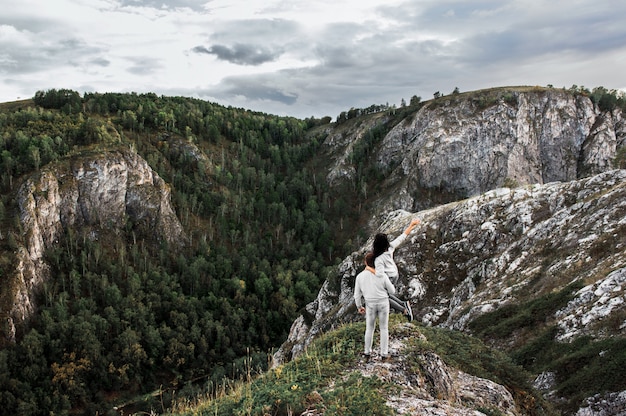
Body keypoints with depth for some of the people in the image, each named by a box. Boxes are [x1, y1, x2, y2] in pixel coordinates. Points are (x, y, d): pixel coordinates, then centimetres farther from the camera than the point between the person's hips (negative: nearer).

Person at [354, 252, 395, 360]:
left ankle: (367, 351, 31)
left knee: (370, 328, 20)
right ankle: (384, 354, 18)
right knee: (384, 328, 14)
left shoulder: (360, 276, -14)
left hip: (370, 305, 1)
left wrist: (359, 307, 12)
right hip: (383, 303, -1)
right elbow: (392, 291, -6)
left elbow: (357, 295, -5)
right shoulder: (382, 275, -18)